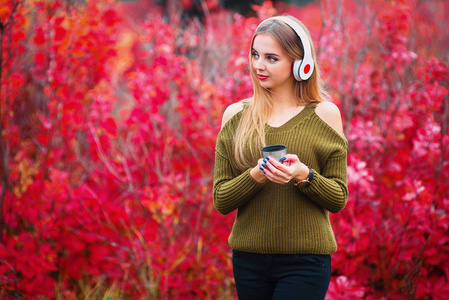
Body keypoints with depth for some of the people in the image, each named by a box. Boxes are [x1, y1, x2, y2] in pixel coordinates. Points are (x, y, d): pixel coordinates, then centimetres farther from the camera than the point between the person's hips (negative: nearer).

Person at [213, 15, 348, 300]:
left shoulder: (324, 115, 2)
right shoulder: (236, 116, 7)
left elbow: (338, 199, 2)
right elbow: (221, 201, 3)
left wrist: (303, 176, -16)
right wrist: (257, 175, -14)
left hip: (305, 258, -2)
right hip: (249, 258, 3)